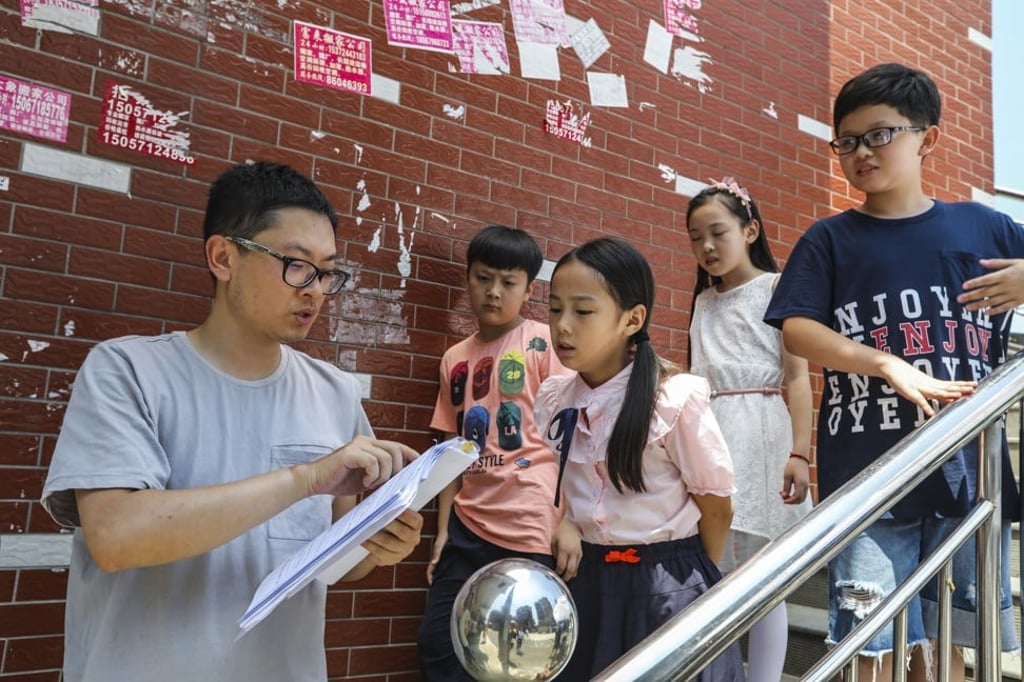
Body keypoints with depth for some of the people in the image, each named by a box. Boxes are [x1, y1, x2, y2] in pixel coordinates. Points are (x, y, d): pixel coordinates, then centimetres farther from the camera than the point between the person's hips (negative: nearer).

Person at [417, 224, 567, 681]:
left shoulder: (543, 343, -4)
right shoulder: (455, 359, 10)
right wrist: (442, 531, 10)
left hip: (530, 526, -5)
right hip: (469, 525, 5)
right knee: (436, 644, 11)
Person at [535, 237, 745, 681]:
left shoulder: (676, 400, -19)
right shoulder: (552, 400, -5)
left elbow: (716, 508, -7)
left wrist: (694, 582, 6)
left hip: (666, 588, -4)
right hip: (585, 583, 4)